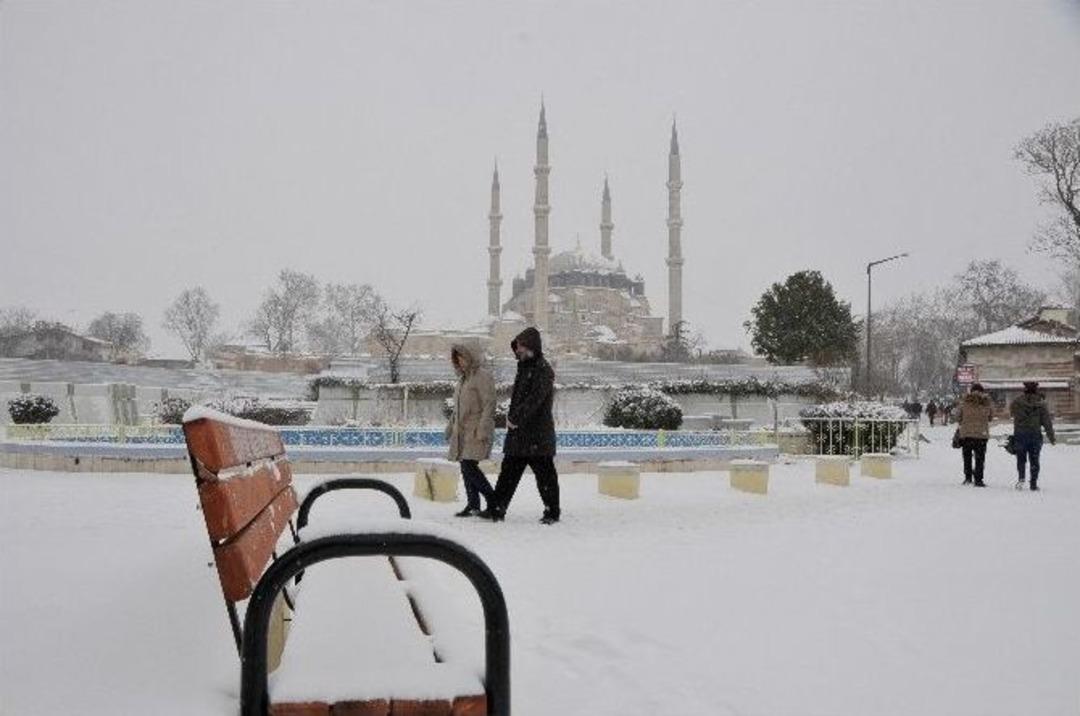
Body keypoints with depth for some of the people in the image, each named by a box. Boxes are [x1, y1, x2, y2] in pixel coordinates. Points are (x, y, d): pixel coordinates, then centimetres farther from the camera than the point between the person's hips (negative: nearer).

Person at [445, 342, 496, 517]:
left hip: (476, 431, -9)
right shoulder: (463, 378, 18)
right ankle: (473, 504, 14)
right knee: (466, 469, 8)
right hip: (462, 430, 9)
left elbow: (489, 405, -15)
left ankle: (493, 500, -3)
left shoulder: (483, 376, -9)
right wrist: (451, 427, 23)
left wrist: (483, 430, -22)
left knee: (470, 466, -15)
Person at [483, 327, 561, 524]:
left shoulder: (543, 370, -12)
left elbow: (534, 400, -19)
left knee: (544, 474, 1)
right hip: (518, 434, 9)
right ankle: (497, 509, 12)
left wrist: (515, 418, -16)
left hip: (538, 434, -9)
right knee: (508, 472, 8)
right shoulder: (524, 367, 16)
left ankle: (552, 512, 12)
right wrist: (511, 416, 9)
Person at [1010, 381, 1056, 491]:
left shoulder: (1017, 402, -5)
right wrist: (1051, 436, 5)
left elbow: (1011, 412, 13)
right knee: (1034, 459, 9)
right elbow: (1047, 421, 0)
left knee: (1021, 458, 9)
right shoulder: (1040, 404, -4)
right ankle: (1034, 483, 9)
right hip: (1035, 435, 1)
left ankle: (1021, 478, -11)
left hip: (1020, 434, 0)